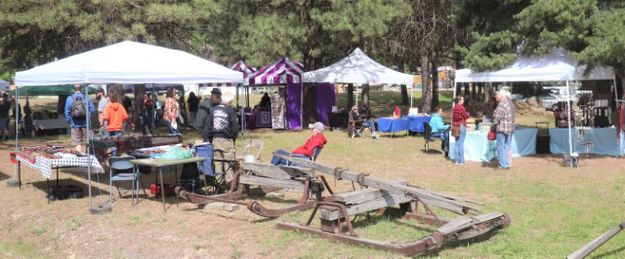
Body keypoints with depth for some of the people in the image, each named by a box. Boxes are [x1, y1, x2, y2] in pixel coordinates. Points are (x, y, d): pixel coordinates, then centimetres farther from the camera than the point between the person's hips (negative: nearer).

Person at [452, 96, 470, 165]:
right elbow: (466, 116, -11)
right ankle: (461, 160, -2)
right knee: (461, 144, -4)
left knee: (457, 143, 12)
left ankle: (456, 160, 14)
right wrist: (467, 114, 9)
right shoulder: (461, 107, -15)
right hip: (461, 126, -8)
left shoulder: (454, 108, 10)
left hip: (455, 126, 8)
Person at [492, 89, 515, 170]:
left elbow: (496, 118, -16)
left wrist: (493, 126, -2)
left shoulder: (501, 105, -17)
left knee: (501, 147, -1)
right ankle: (507, 164, 17)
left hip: (502, 128, -9)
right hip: (510, 128, 9)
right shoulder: (510, 103, 12)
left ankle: (503, 165, 1)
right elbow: (511, 117, 15)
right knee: (508, 146, 13)